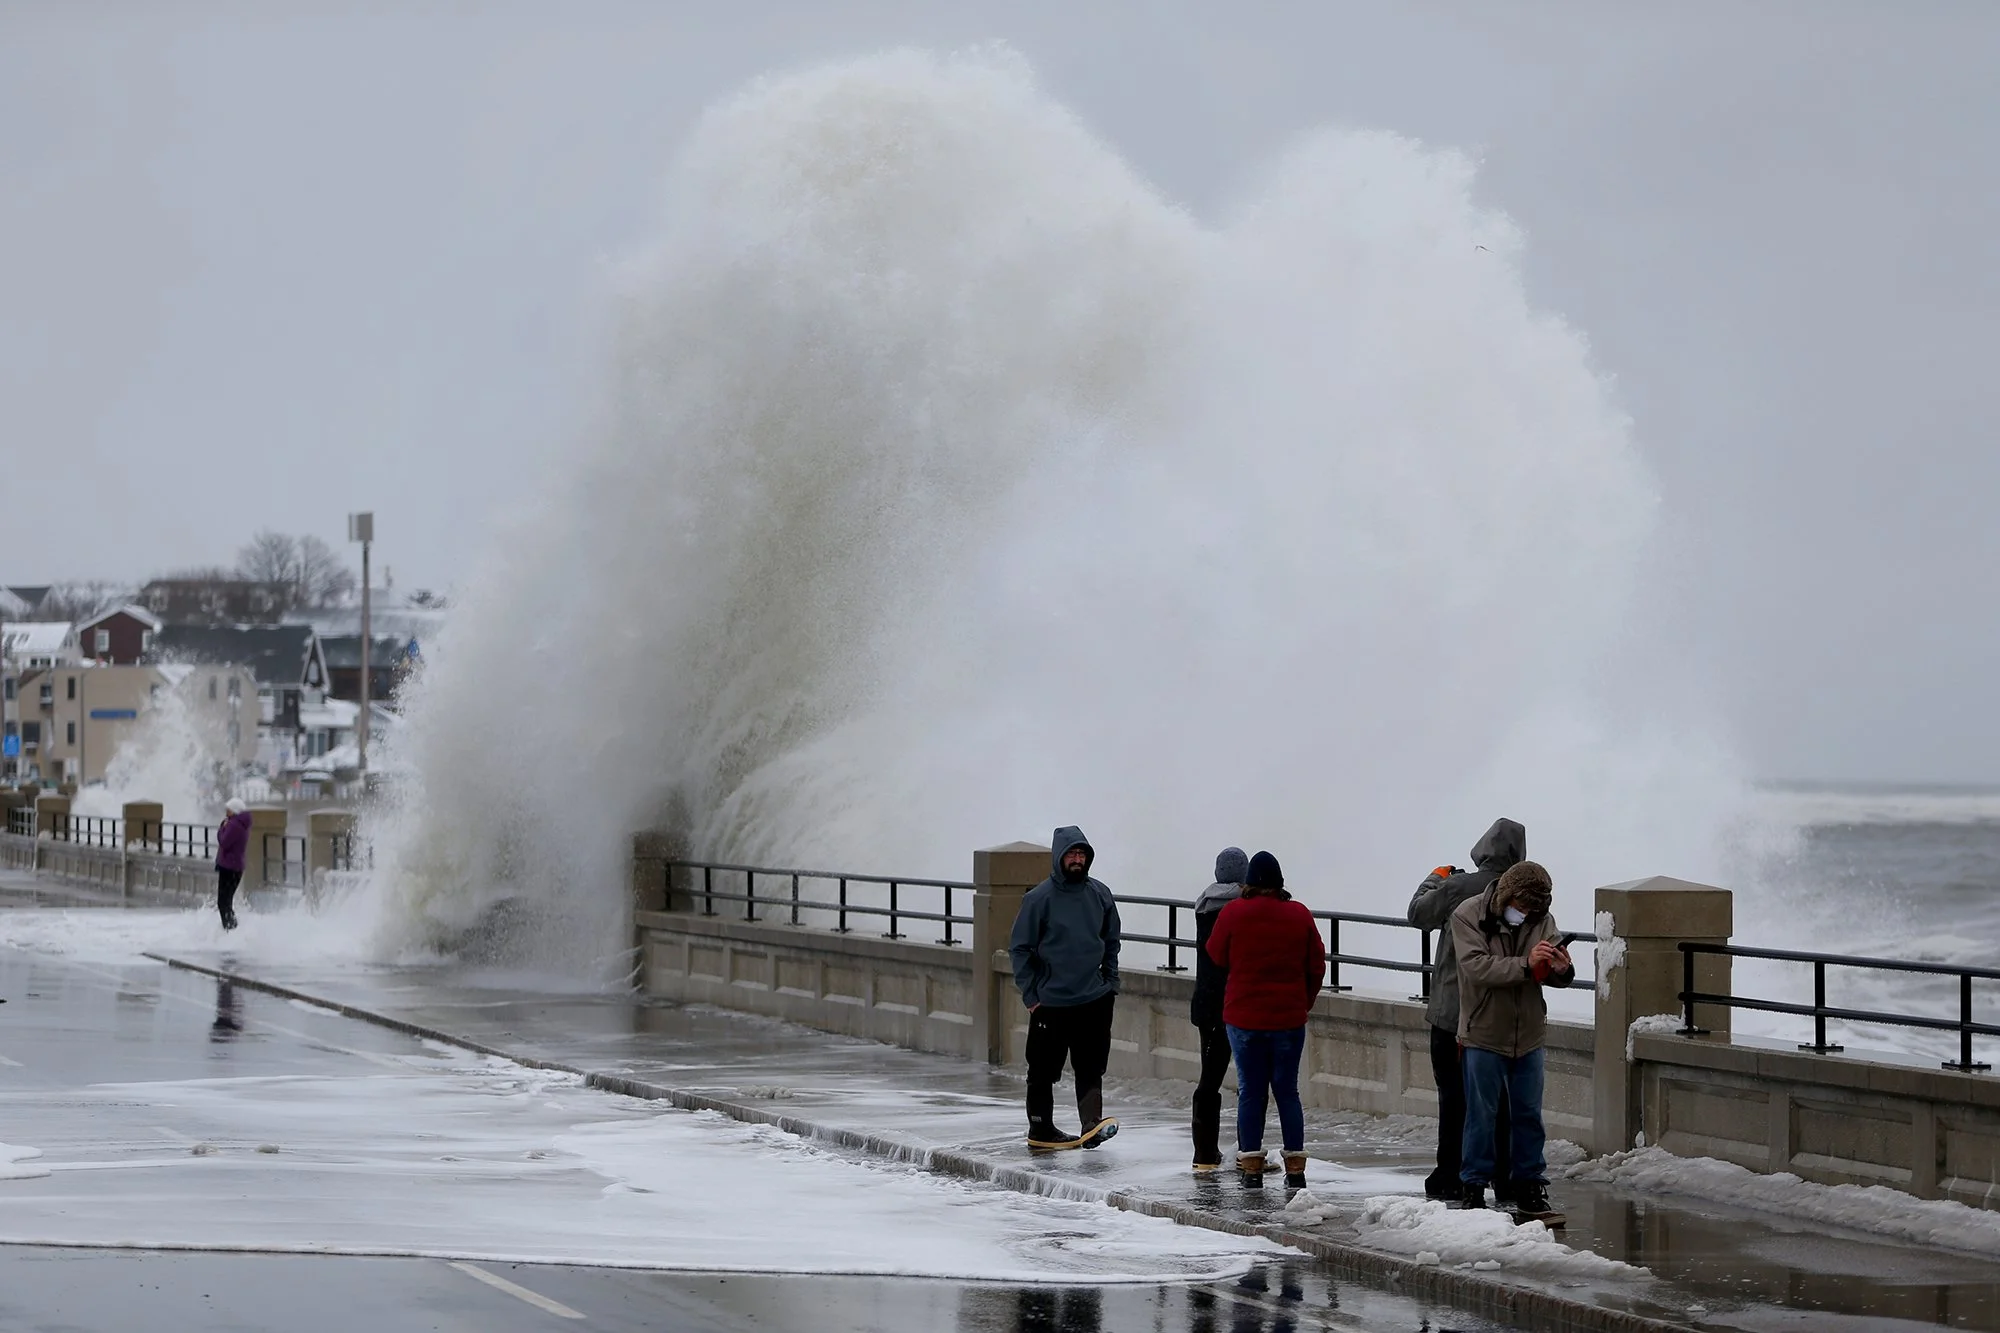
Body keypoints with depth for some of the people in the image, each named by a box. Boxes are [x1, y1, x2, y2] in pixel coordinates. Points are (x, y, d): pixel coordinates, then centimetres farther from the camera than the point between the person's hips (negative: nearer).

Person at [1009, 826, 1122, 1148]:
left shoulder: (1100, 895, 5)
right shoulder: (1040, 898, -7)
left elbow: (1111, 943, 17)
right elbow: (1021, 948, -3)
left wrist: (1110, 983, 9)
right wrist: (1030, 994, -6)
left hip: (1094, 1001, 3)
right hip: (1050, 1002, -3)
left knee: (1091, 1068, -3)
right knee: (1044, 1070, 6)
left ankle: (1093, 1124, -6)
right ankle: (1041, 1129, 16)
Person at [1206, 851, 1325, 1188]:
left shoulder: (1233, 913, -8)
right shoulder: (1300, 916, -2)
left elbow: (1216, 955, 5)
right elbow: (1317, 967, 4)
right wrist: (1303, 1003, 17)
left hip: (1244, 1017, -1)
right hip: (1289, 1018, 1)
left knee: (1250, 1091, 6)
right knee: (1287, 1091, 8)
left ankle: (1251, 1164, 6)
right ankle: (1295, 1166, 7)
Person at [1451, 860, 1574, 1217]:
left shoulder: (1542, 919, 1)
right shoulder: (1468, 916, -11)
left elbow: (1556, 976, 3)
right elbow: (1477, 967, -24)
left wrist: (1561, 970, -22)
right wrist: (1525, 964, -33)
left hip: (1528, 1035, 4)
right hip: (1484, 1035, -4)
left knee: (1528, 1114, 10)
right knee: (1481, 1114, 3)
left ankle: (1530, 1184, 20)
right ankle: (1474, 1185, 12)